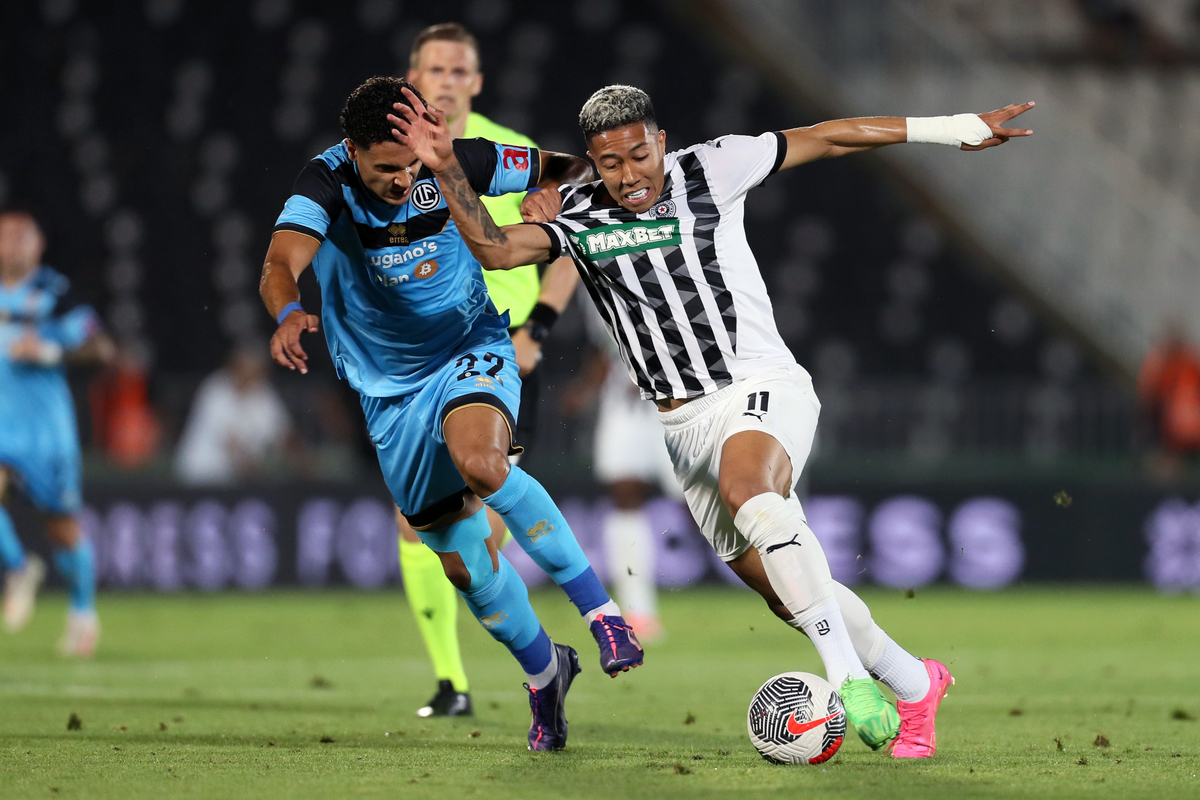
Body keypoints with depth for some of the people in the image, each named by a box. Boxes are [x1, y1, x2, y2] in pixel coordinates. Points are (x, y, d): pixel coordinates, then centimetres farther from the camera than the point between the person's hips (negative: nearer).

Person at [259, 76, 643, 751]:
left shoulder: (455, 164, -17)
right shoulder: (327, 183, -20)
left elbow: (559, 170, -3)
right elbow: (282, 264, -36)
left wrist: (597, 165, -26)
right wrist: (289, 312, -59)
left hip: (471, 351, -2)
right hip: (390, 389, 2)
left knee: (479, 462, -36)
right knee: (464, 562, 6)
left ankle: (601, 609, -25)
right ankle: (544, 671, 33)